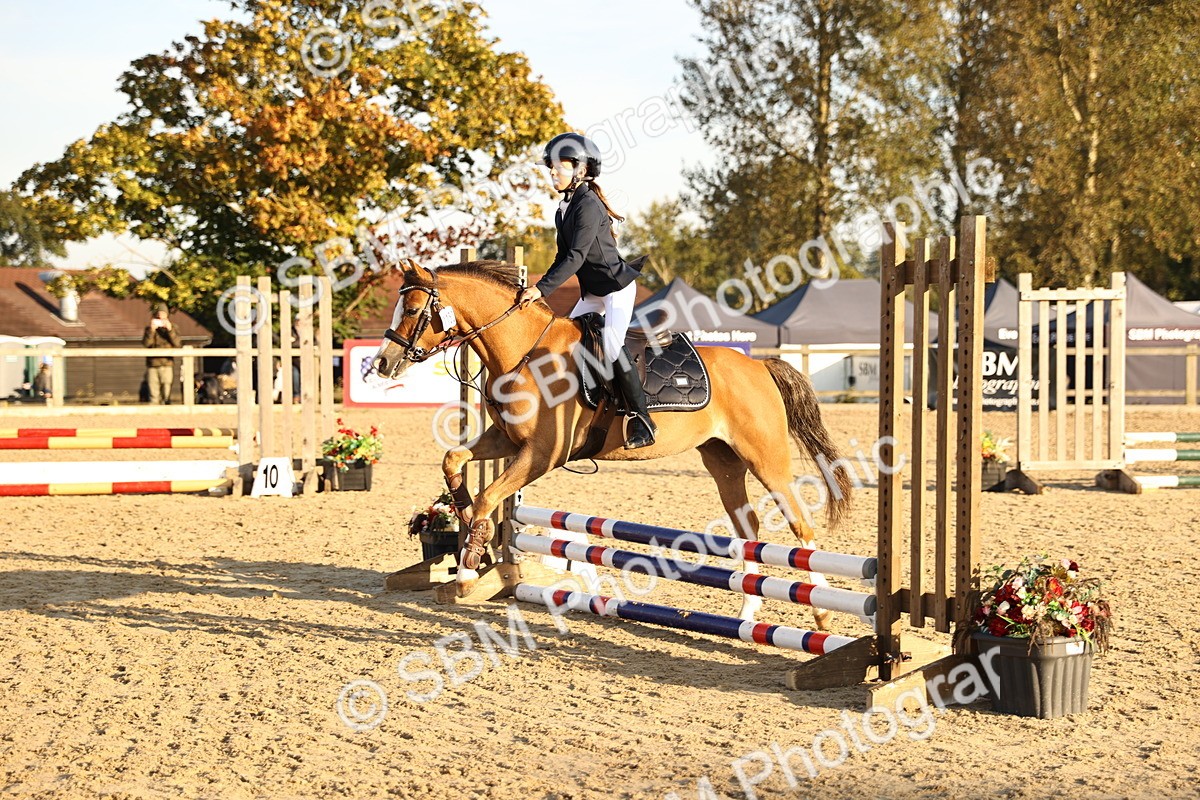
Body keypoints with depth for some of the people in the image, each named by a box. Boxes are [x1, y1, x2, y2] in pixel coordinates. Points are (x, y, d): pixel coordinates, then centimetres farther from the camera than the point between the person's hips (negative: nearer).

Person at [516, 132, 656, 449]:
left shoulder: (589, 205, -20)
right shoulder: (563, 210, 10)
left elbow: (576, 257, -28)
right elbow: (563, 257, 17)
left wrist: (542, 289, -32)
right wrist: (538, 287, 7)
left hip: (618, 286, -10)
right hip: (592, 292, 10)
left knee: (611, 344, -26)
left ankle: (641, 420, -21)